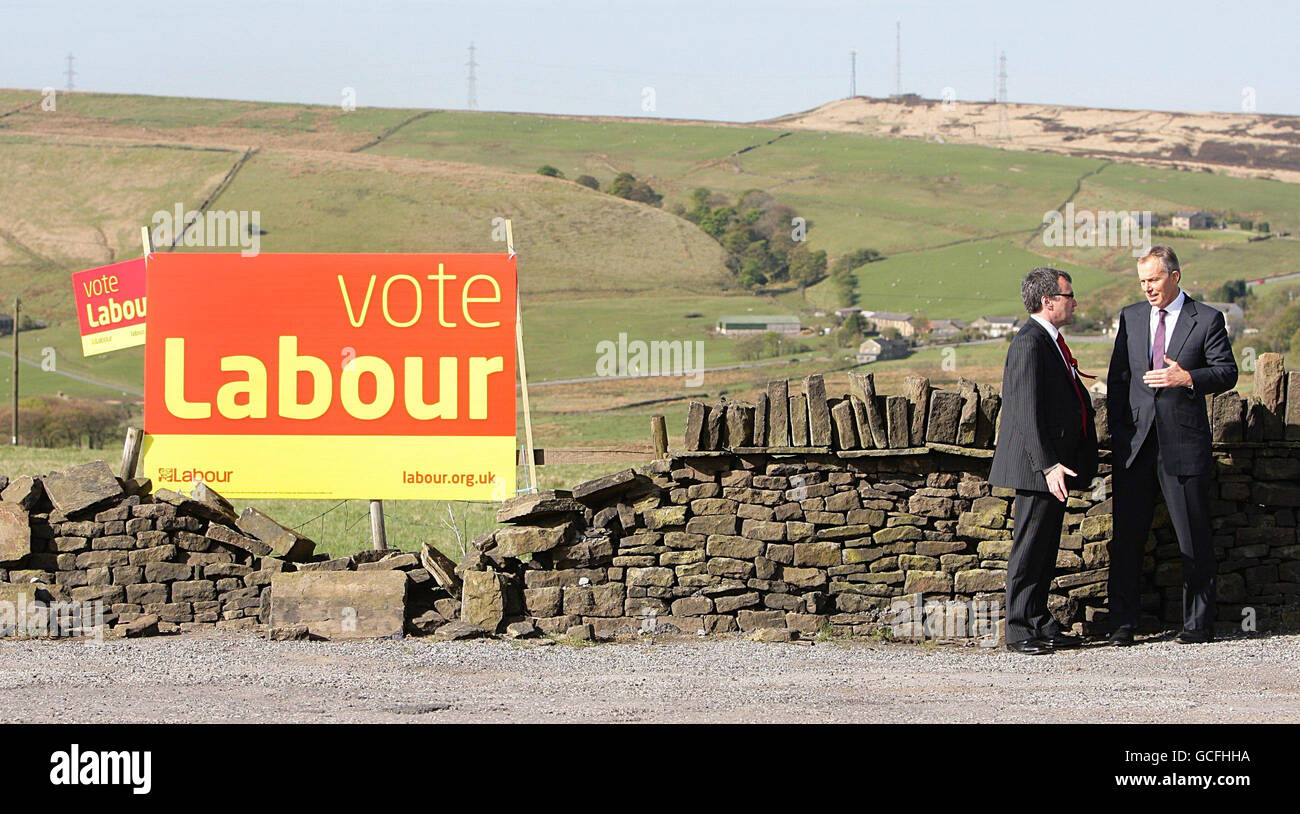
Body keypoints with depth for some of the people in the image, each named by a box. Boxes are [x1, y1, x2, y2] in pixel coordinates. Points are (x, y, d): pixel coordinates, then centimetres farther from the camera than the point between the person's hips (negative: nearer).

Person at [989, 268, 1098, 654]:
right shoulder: (1030, 344, -16)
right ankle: (1020, 631, 1)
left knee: (1045, 549, 14)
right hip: (1037, 467, -10)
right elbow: (1028, 413, -22)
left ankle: (1039, 624, 20)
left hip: (1056, 463, 10)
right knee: (1029, 550, -4)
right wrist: (1048, 465, -26)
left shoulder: (1051, 340, 16)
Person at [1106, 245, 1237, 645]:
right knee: (1127, 535, 3)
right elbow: (1117, 378, 13)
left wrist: (1188, 378, -20)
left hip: (1184, 443, -3)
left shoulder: (1207, 319, 1)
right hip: (1136, 442, 3)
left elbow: (1227, 372, -2)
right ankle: (1124, 622, 9)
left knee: (1194, 536, 1)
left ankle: (1198, 622, 9)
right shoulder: (1130, 317, 12)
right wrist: (1118, 430, 4)